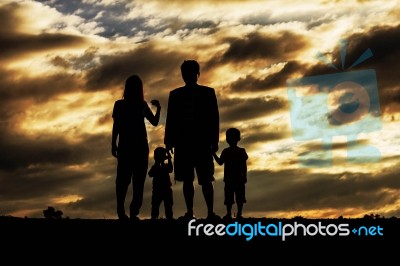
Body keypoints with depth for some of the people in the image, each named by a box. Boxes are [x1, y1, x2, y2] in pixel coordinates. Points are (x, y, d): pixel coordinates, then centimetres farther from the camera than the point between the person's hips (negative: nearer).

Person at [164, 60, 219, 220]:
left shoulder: (208, 93, 7)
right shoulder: (175, 95, 12)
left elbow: (214, 118, 3)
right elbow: (170, 119, 9)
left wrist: (214, 140, -5)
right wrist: (169, 141, 0)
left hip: (202, 141, -2)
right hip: (183, 142, 2)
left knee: (205, 178, -6)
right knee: (187, 178, 1)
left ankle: (210, 212, -7)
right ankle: (189, 212, 4)